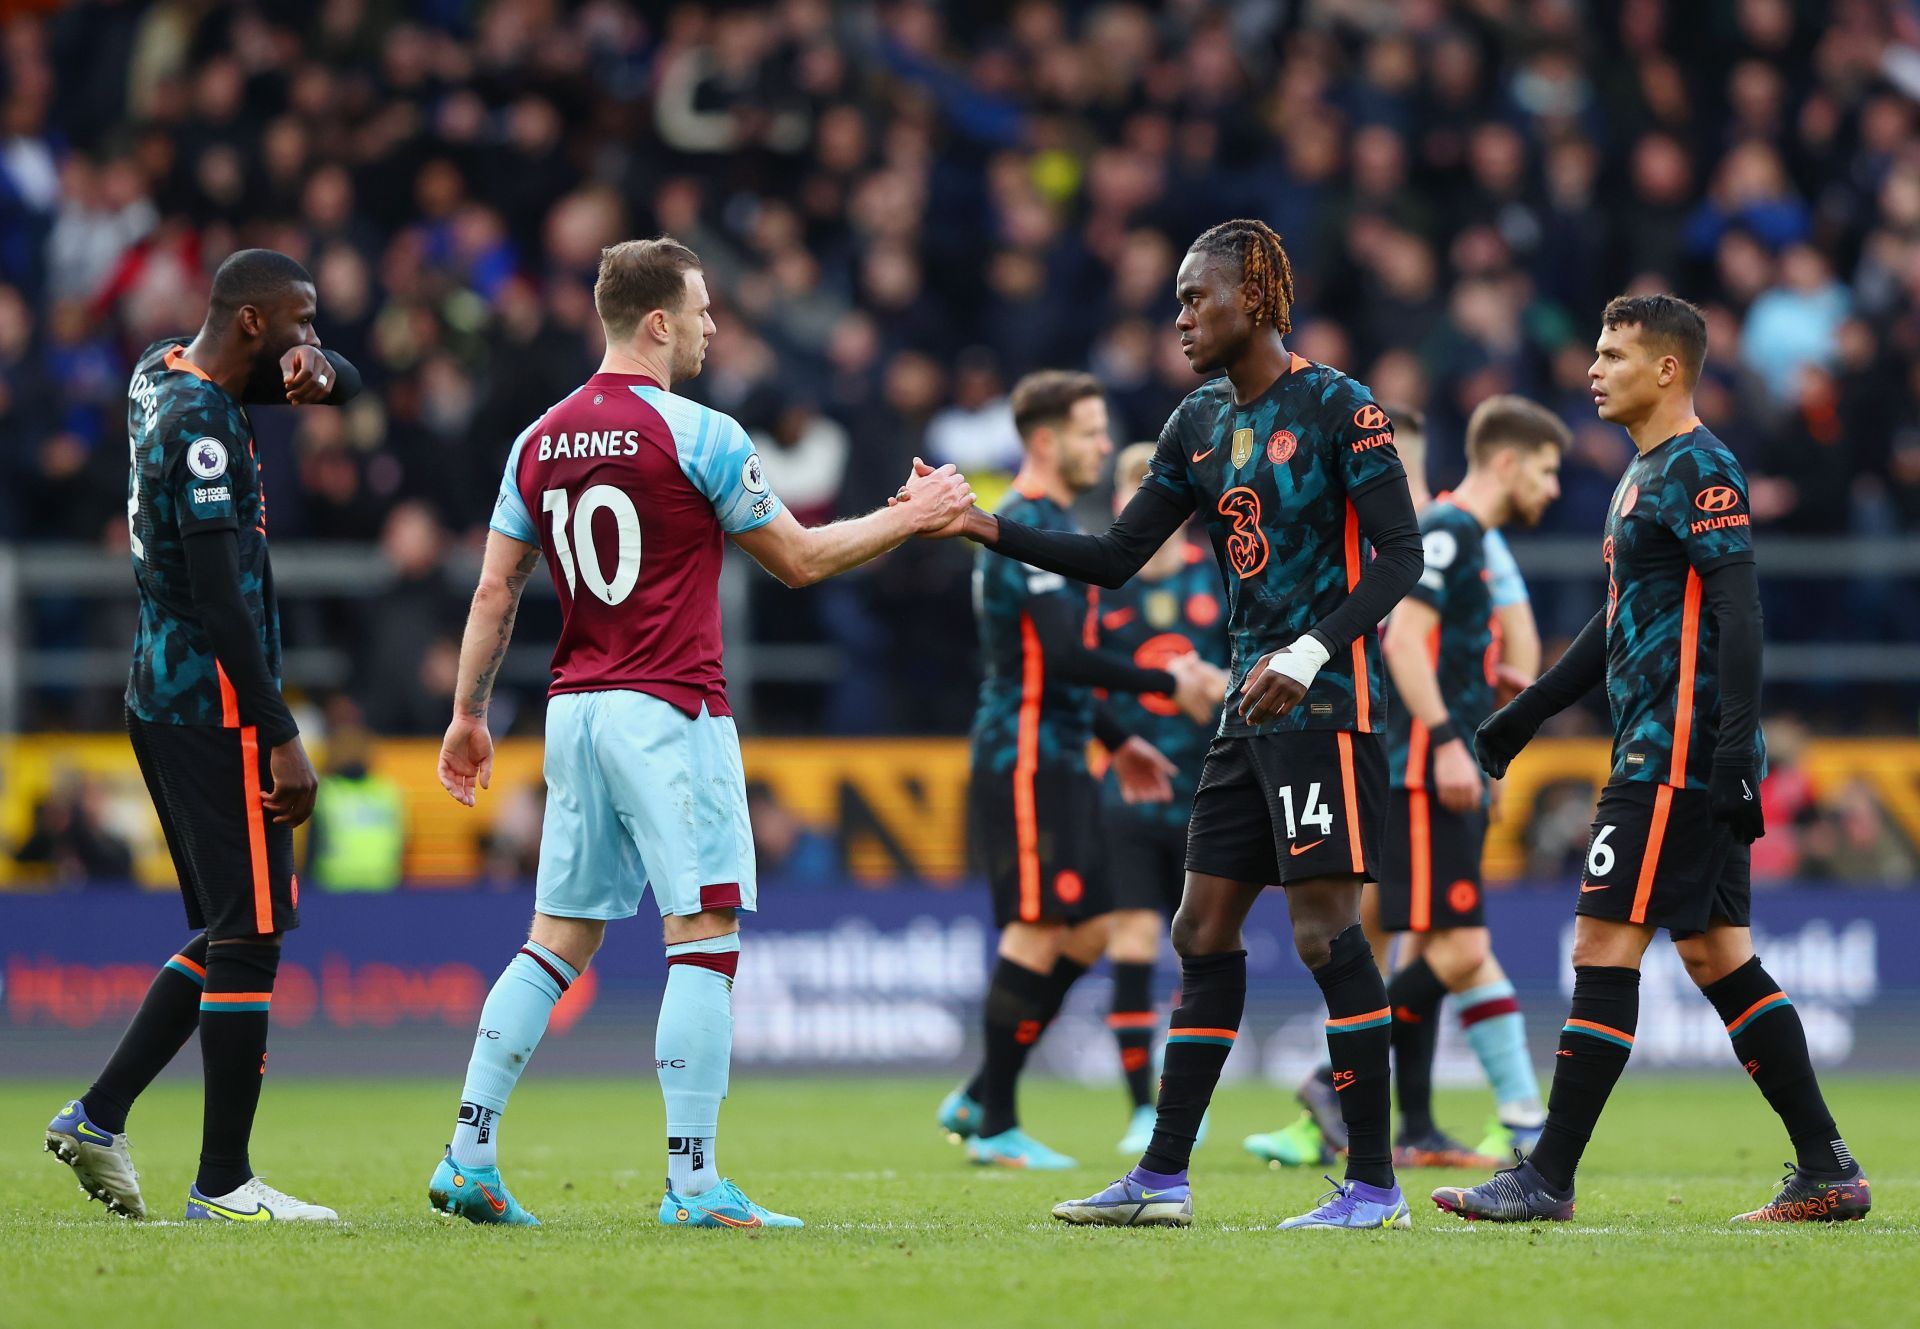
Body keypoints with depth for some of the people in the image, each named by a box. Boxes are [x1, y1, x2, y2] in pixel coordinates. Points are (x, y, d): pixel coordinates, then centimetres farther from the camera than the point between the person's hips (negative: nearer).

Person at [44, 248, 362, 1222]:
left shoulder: (163, 376, 13)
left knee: (230, 934, 16)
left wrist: (314, 372, -2)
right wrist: (281, 736, -21)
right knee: (248, 939, -6)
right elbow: (221, 597, -21)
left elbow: (344, 382, 23)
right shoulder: (202, 422, -16)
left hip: (163, 697, 10)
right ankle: (223, 1184, -4)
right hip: (216, 706, -10)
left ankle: (98, 1117, 14)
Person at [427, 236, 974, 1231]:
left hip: (575, 713, 7)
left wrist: (469, 715, 20)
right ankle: (692, 1178, -12)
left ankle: (469, 1157, 6)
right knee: (705, 936, -6)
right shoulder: (696, 436, -9)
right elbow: (799, 558, 0)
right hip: (669, 713, -7)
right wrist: (911, 516, 11)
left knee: (559, 941, 11)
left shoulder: (540, 441, 9)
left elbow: (494, 593, 12)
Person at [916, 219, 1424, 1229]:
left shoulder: (1338, 408, -9)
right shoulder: (1200, 425, 14)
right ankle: (1162, 1178, 12)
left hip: (1325, 701, -8)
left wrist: (1309, 655, -23)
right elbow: (1117, 558, 14)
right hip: (1252, 704, 8)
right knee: (1203, 929, 8)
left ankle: (1374, 1185, -7)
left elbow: (1399, 554, -13)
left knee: (1325, 929, -10)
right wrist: (988, 530, 3)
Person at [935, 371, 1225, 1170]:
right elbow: (1064, 655, -23)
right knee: (1038, 931, -9)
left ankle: (979, 1099, 14)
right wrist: (1167, 684, -18)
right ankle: (995, 1125, -4)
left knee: (1085, 931, 10)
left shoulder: (1047, 524, 19)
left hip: (1057, 763, 10)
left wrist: (1115, 741, 26)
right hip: (1025, 763, -10)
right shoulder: (1028, 528, -14)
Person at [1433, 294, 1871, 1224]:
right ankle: (1827, 1172, 9)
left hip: (1677, 755, -10)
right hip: (1675, 758, 10)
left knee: (1604, 947, -9)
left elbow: (1737, 614, -19)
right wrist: (1523, 717, 30)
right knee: (1717, 955, 9)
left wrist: (1734, 748, -26)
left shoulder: (1700, 470, -11)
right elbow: (1621, 623, 28)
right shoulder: (1646, 473, 20)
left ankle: (1549, 1178, -8)